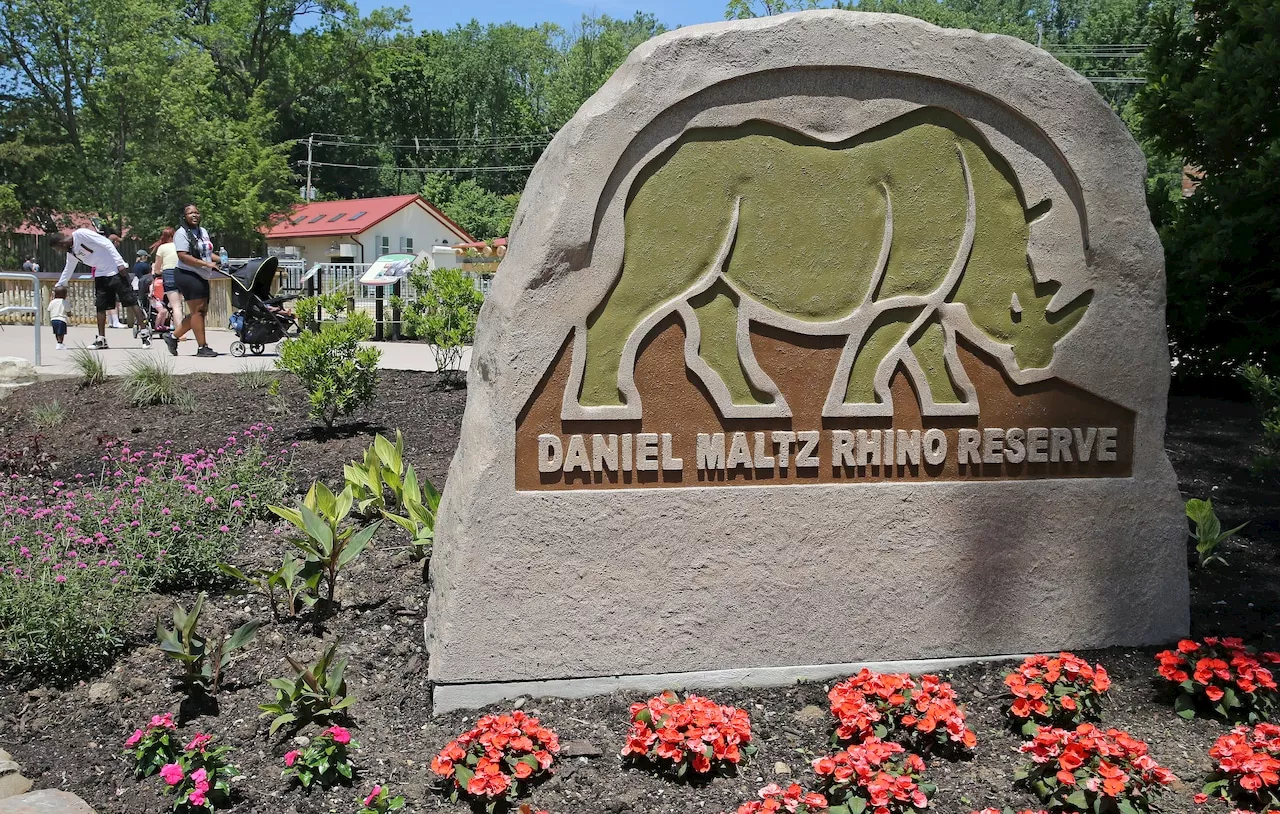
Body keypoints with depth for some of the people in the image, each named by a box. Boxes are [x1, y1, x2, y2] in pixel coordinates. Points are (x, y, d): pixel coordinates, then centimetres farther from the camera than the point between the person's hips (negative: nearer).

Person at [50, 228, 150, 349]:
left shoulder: (81, 234, -13)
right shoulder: (71, 252, 13)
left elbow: (107, 243, -18)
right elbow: (68, 270, 30)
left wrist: (120, 263, -21)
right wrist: (60, 285, 37)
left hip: (116, 270, -9)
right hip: (100, 275, 9)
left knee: (131, 301, -8)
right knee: (100, 306, 5)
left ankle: (145, 333, -7)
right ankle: (101, 339, 9)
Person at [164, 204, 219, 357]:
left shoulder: (203, 231, 18)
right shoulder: (181, 233, -9)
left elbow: (208, 253, 26)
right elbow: (183, 257, -19)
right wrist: (206, 264, -23)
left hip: (201, 277, 9)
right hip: (187, 275, -9)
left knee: (200, 312, 10)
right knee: (198, 310, -10)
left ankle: (173, 336, 23)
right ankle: (202, 347, -8)